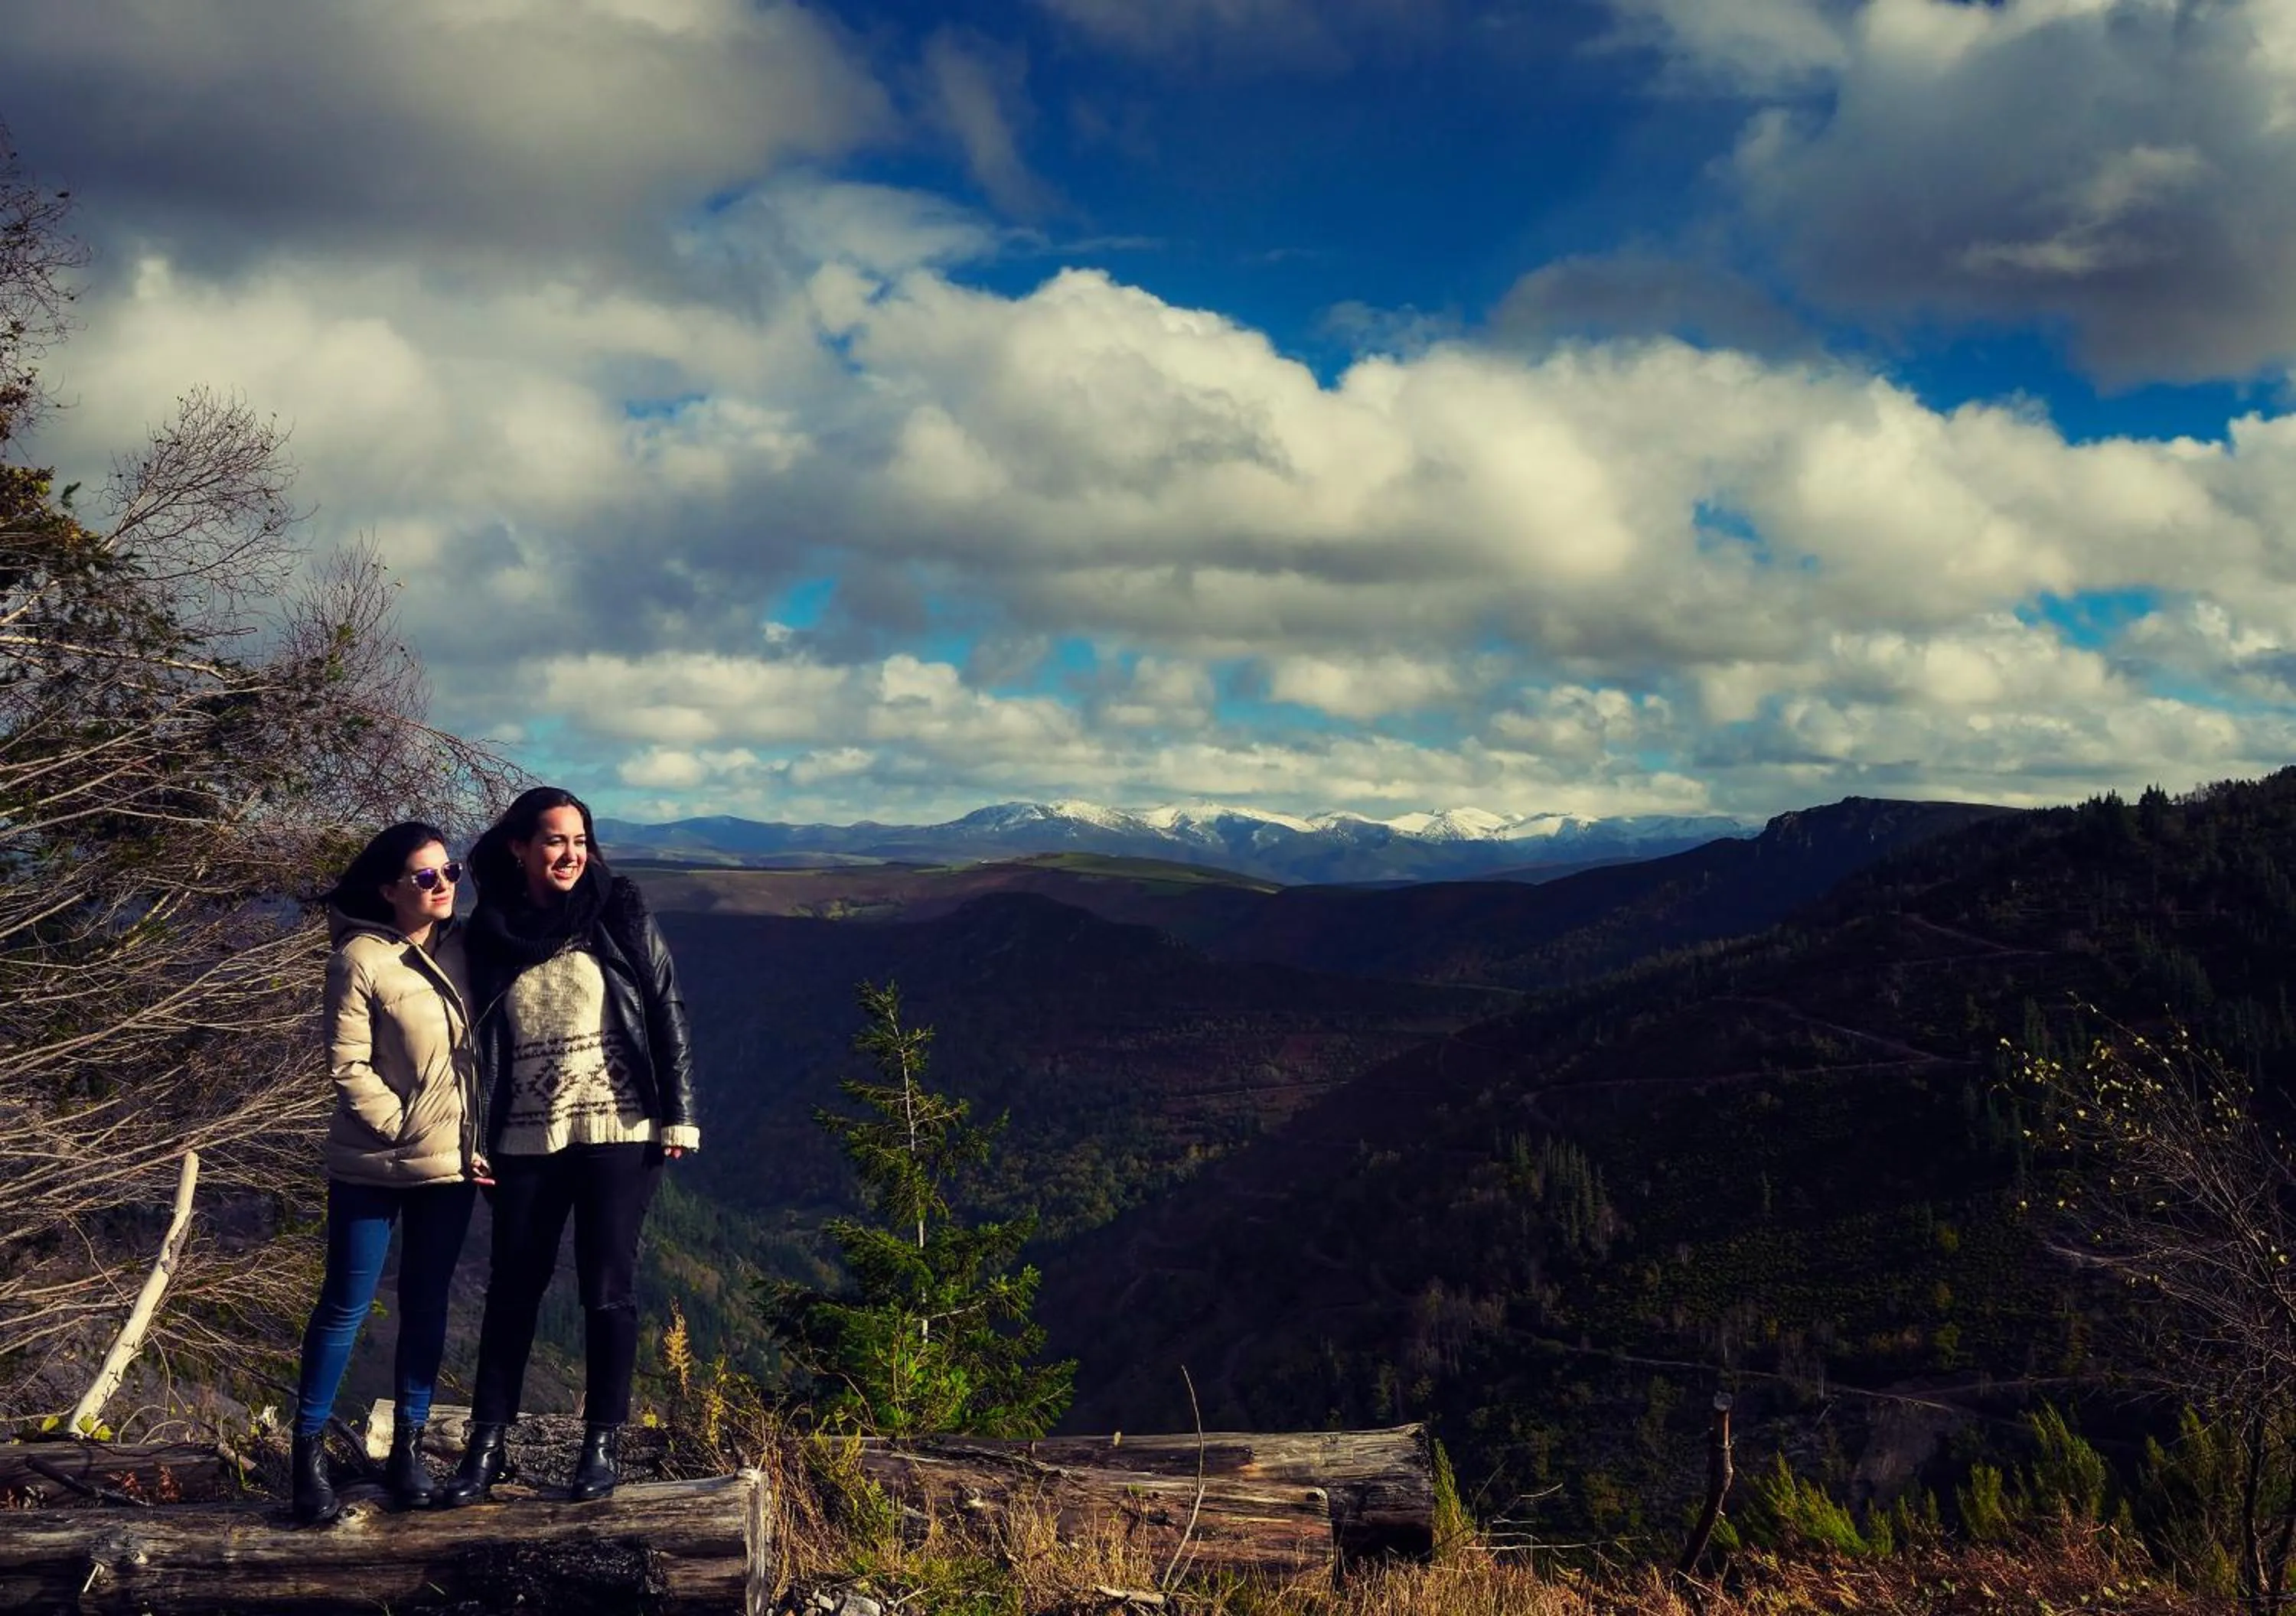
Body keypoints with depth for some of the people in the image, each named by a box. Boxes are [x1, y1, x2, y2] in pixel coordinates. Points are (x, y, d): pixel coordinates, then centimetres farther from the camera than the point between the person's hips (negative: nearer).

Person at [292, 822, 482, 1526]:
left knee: (427, 1306, 11)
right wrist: (408, 1134, -15)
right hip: (372, 1167, -5)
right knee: (345, 1307, 4)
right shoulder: (359, 960, -14)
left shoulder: (462, 949, 2)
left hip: (451, 1166, 5)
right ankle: (309, 1450, 15)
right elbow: (349, 1067, -14)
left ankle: (408, 1447, 22)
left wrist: (473, 1140, 2)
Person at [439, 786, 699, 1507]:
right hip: (525, 1141, 2)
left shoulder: (619, 917, -1)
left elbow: (667, 1015, -1)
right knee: (511, 1290, 6)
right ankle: (485, 1445, 14)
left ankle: (604, 1444, 11)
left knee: (608, 1290, 1)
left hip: (618, 1133, -2)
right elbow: (478, 1043, 10)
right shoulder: (488, 934, 5)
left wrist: (678, 1117, -6)